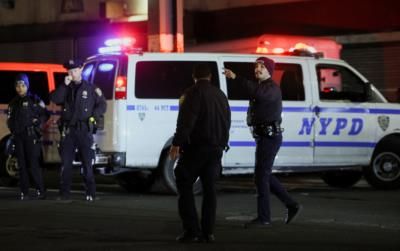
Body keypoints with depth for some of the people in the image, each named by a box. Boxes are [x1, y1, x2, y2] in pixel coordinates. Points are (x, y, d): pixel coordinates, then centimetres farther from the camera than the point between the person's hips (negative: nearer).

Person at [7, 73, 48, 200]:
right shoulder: (13, 103, 17)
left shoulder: (34, 100, 2)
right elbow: (10, 119, 24)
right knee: (22, 165, 5)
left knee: (34, 163, -11)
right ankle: (24, 192, 7)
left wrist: (37, 121, -13)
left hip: (31, 136, -5)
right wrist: (12, 128, 6)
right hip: (18, 136, 5)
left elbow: (45, 115, 3)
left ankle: (40, 190, -7)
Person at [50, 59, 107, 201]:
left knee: (87, 163, -1)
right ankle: (64, 193, 8)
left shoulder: (90, 89, 4)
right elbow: (54, 99, -6)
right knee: (66, 163, 3)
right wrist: (64, 85, -12)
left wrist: (94, 117, -7)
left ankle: (90, 193, 3)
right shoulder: (65, 89, 11)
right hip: (68, 130, 3)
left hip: (84, 130, -3)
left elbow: (102, 105, 6)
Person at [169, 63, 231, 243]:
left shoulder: (193, 93, -8)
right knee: (209, 188, 9)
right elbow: (227, 122, 21)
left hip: (196, 147, -7)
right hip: (216, 147, 7)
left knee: (184, 186, 0)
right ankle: (208, 231, 5)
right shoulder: (220, 95, 16)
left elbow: (185, 121, -18)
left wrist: (177, 143, -21)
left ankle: (191, 230, -9)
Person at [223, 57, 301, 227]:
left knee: (261, 176, -7)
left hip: (269, 137, -10)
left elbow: (257, 93, -37)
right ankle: (291, 205, 22)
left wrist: (236, 78, -40)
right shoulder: (261, 86, 21)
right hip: (264, 136, 10)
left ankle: (263, 217, -2)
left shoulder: (272, 88, -15)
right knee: (265, 175, 15)